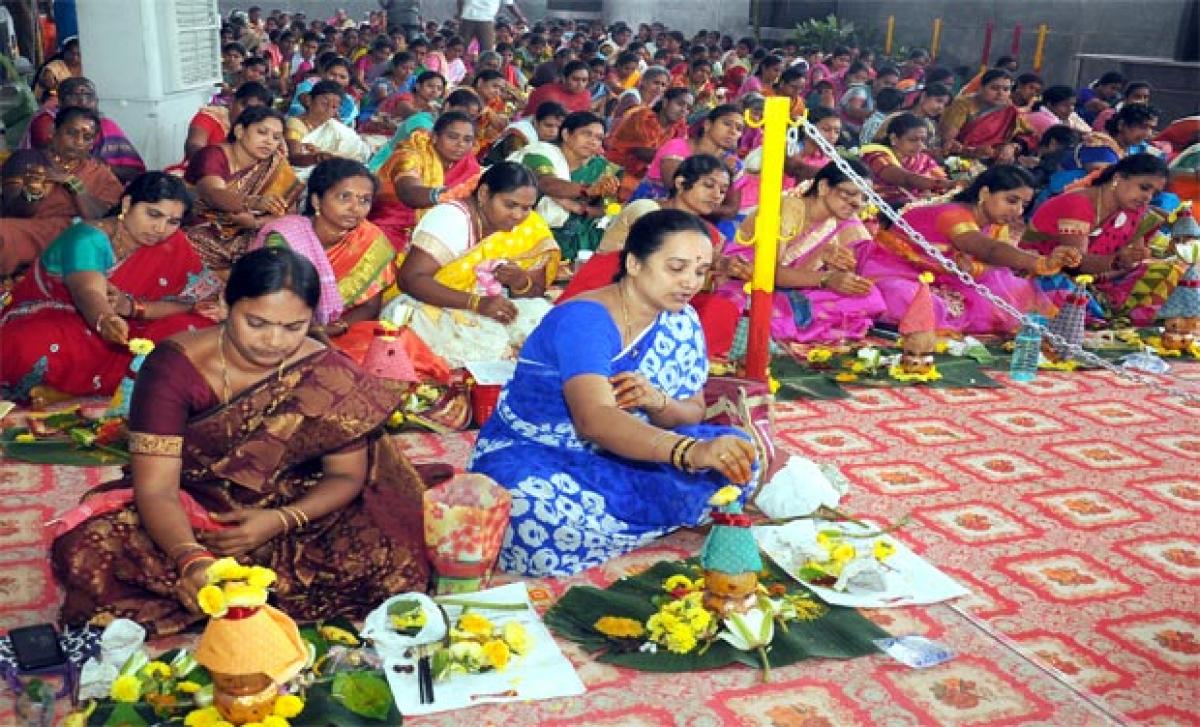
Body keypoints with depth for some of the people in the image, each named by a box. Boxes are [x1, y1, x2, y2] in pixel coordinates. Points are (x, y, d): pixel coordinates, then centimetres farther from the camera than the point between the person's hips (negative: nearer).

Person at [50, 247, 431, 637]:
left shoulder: (328, 374, -12)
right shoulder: (174, 366, -17)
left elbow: (346, 475, -5)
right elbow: (155, 488, -22)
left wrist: (281, 521, -24)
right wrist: (192, 559, -43)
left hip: (293, 513, 1)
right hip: (188, 517, 0)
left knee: (394, 562, -27)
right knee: (83, 553, -29)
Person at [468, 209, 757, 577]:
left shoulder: (681, 321, -1)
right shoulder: (583, 319, -24)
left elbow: (693, 413, 2)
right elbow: (595, 420, -40)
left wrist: (659, 402, -23)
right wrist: (692, 452, -56)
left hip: (620, 454, 8)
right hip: (531, 454, -7)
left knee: (735, 451, -14)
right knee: (547, 524, -43)